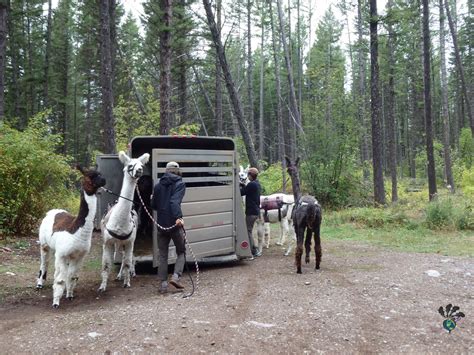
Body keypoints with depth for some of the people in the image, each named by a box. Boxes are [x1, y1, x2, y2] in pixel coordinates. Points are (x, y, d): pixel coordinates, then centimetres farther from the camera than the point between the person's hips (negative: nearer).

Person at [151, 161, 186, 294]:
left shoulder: (158, 185, 10)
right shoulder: (179, 184, -5)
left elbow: (153, 205, 14)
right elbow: (175, 201, -22)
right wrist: (178, 217, -33)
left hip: (161, 225, 4)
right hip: (175, 224, -4)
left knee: (162, 255, 11)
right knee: (181, 252, 12)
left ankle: (163, 284, 10)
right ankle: (175, 276, -5)